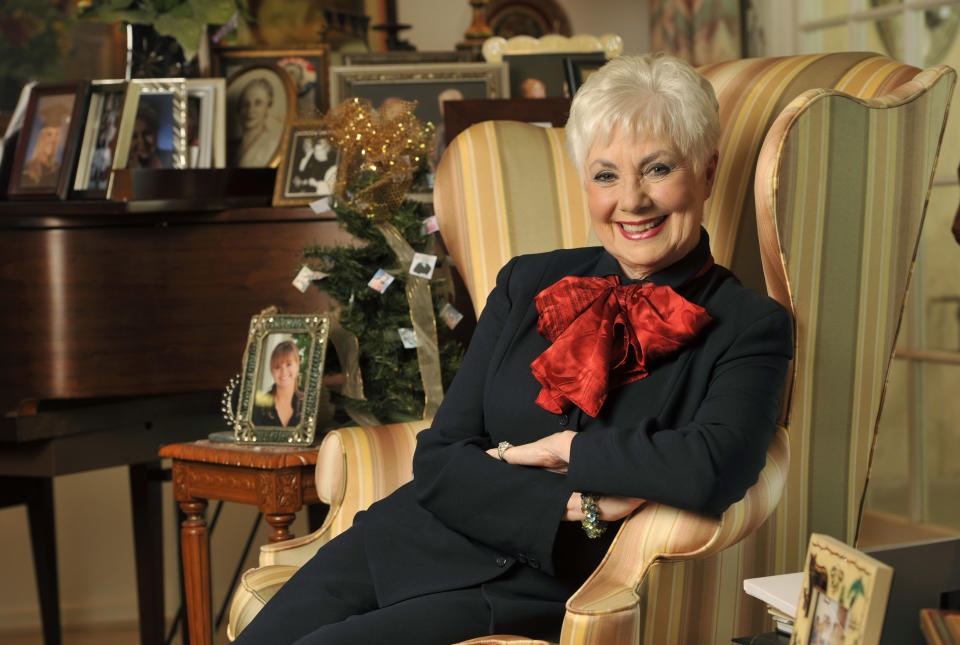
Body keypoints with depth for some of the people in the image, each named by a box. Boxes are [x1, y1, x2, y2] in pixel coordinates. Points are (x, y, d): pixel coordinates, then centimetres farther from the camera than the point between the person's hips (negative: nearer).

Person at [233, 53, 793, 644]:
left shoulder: (749, 326, 0)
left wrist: (568, 449, -8)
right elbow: (438, 458, 4)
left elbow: (713, 470, -22)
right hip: (415, 544, 5)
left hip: (543, 592, -4)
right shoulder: (528, 284, 12)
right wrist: (573, 506, -11)